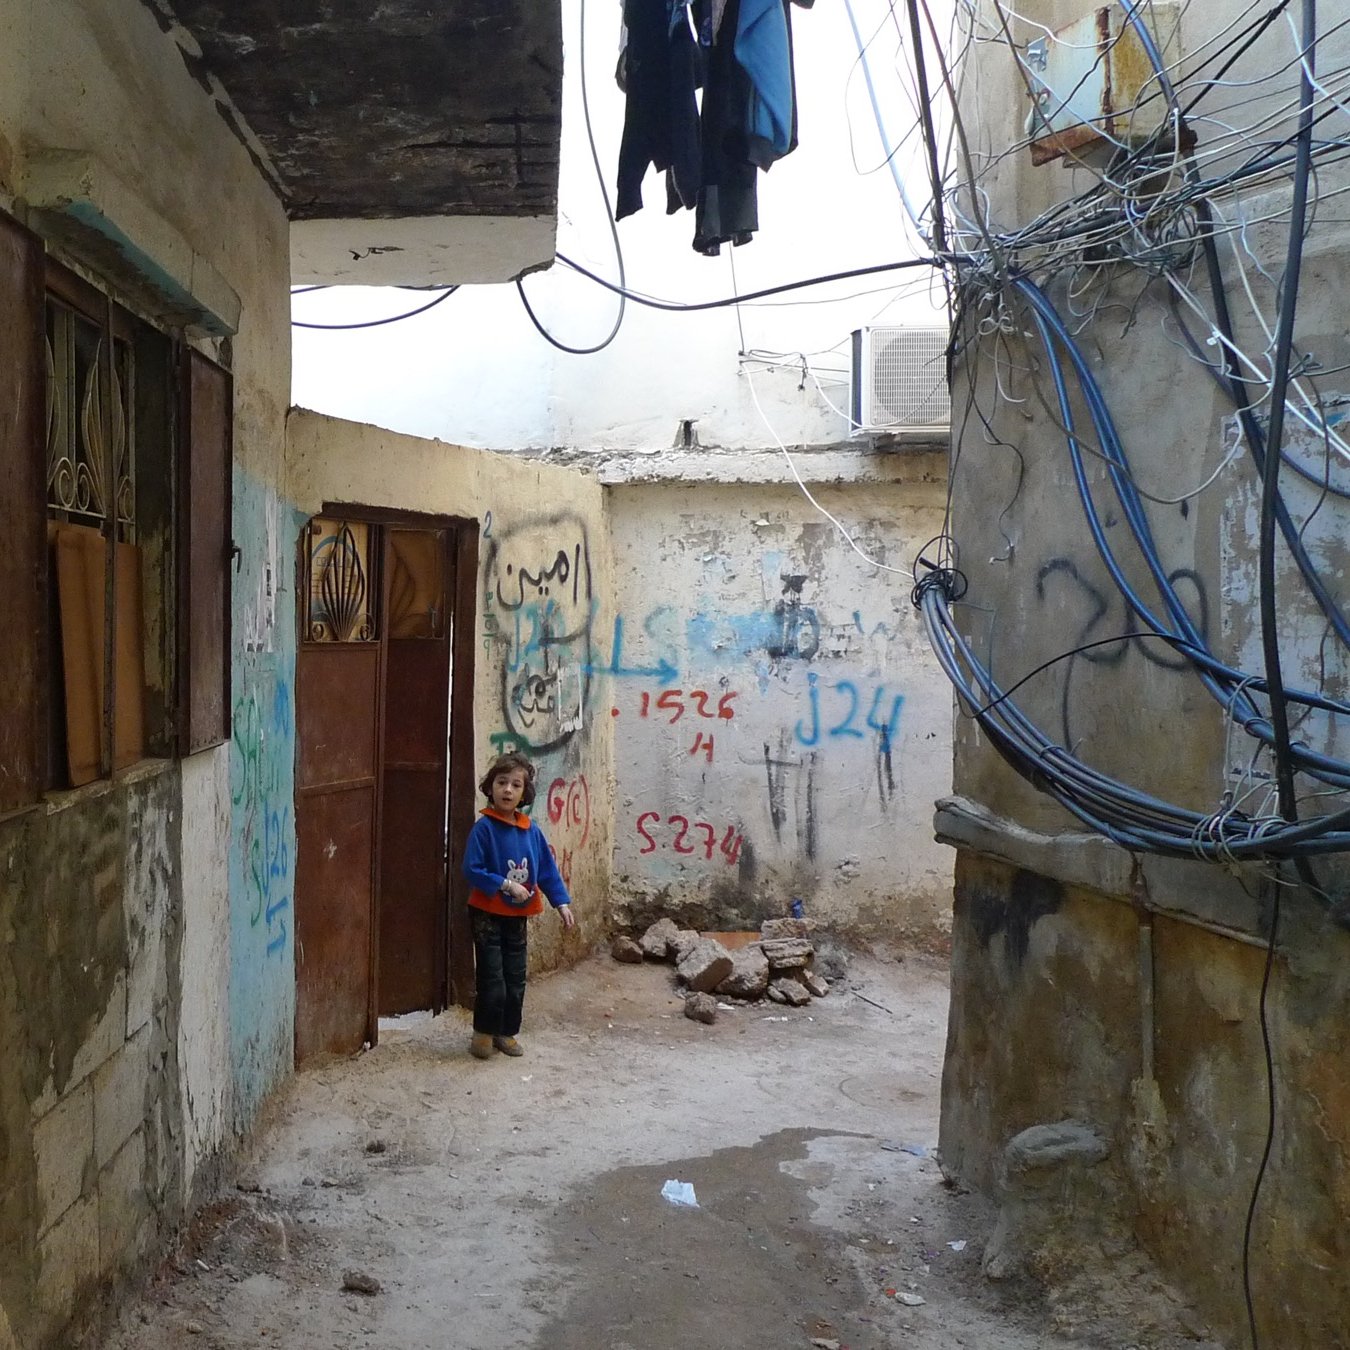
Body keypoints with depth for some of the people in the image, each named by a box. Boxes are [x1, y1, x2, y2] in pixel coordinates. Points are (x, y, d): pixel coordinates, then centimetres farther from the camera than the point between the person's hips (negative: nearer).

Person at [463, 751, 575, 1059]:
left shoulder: (531, 831, 0)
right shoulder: (484, 827, -15)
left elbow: (547, 869, 6)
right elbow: (472, 869, -18)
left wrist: (561, 903, 1)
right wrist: (506, 885, -22)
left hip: (518, 916, 5)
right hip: (488, 915, -5)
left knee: (515, 980, 12)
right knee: (492, 980, -3)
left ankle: (507, 1032, 26)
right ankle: (484, 1032, 14)